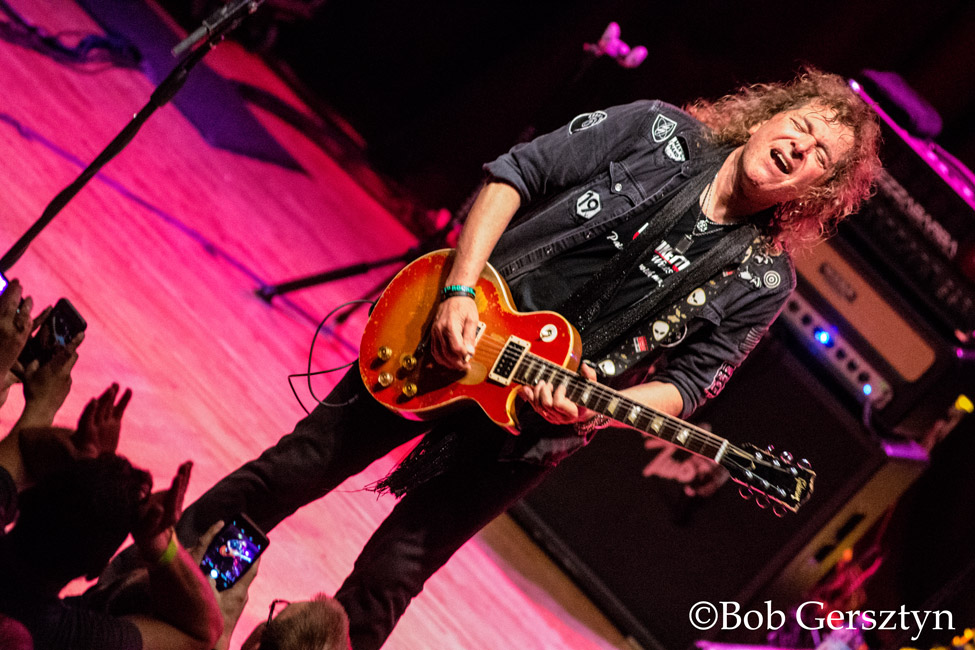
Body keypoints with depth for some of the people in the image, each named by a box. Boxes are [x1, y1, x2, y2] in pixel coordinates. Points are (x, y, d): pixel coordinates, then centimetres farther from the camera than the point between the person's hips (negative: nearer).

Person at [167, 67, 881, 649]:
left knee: (390, 578, 3)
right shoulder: (660, 132, -7)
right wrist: (459, 290, -15)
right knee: (296, 468, 10)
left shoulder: (762, 279, -8)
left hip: (529, 421, -1)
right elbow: (514, 174, -5)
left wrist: (594, 408, -25)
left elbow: (687, 384, -6)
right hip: (452, 336, 1)